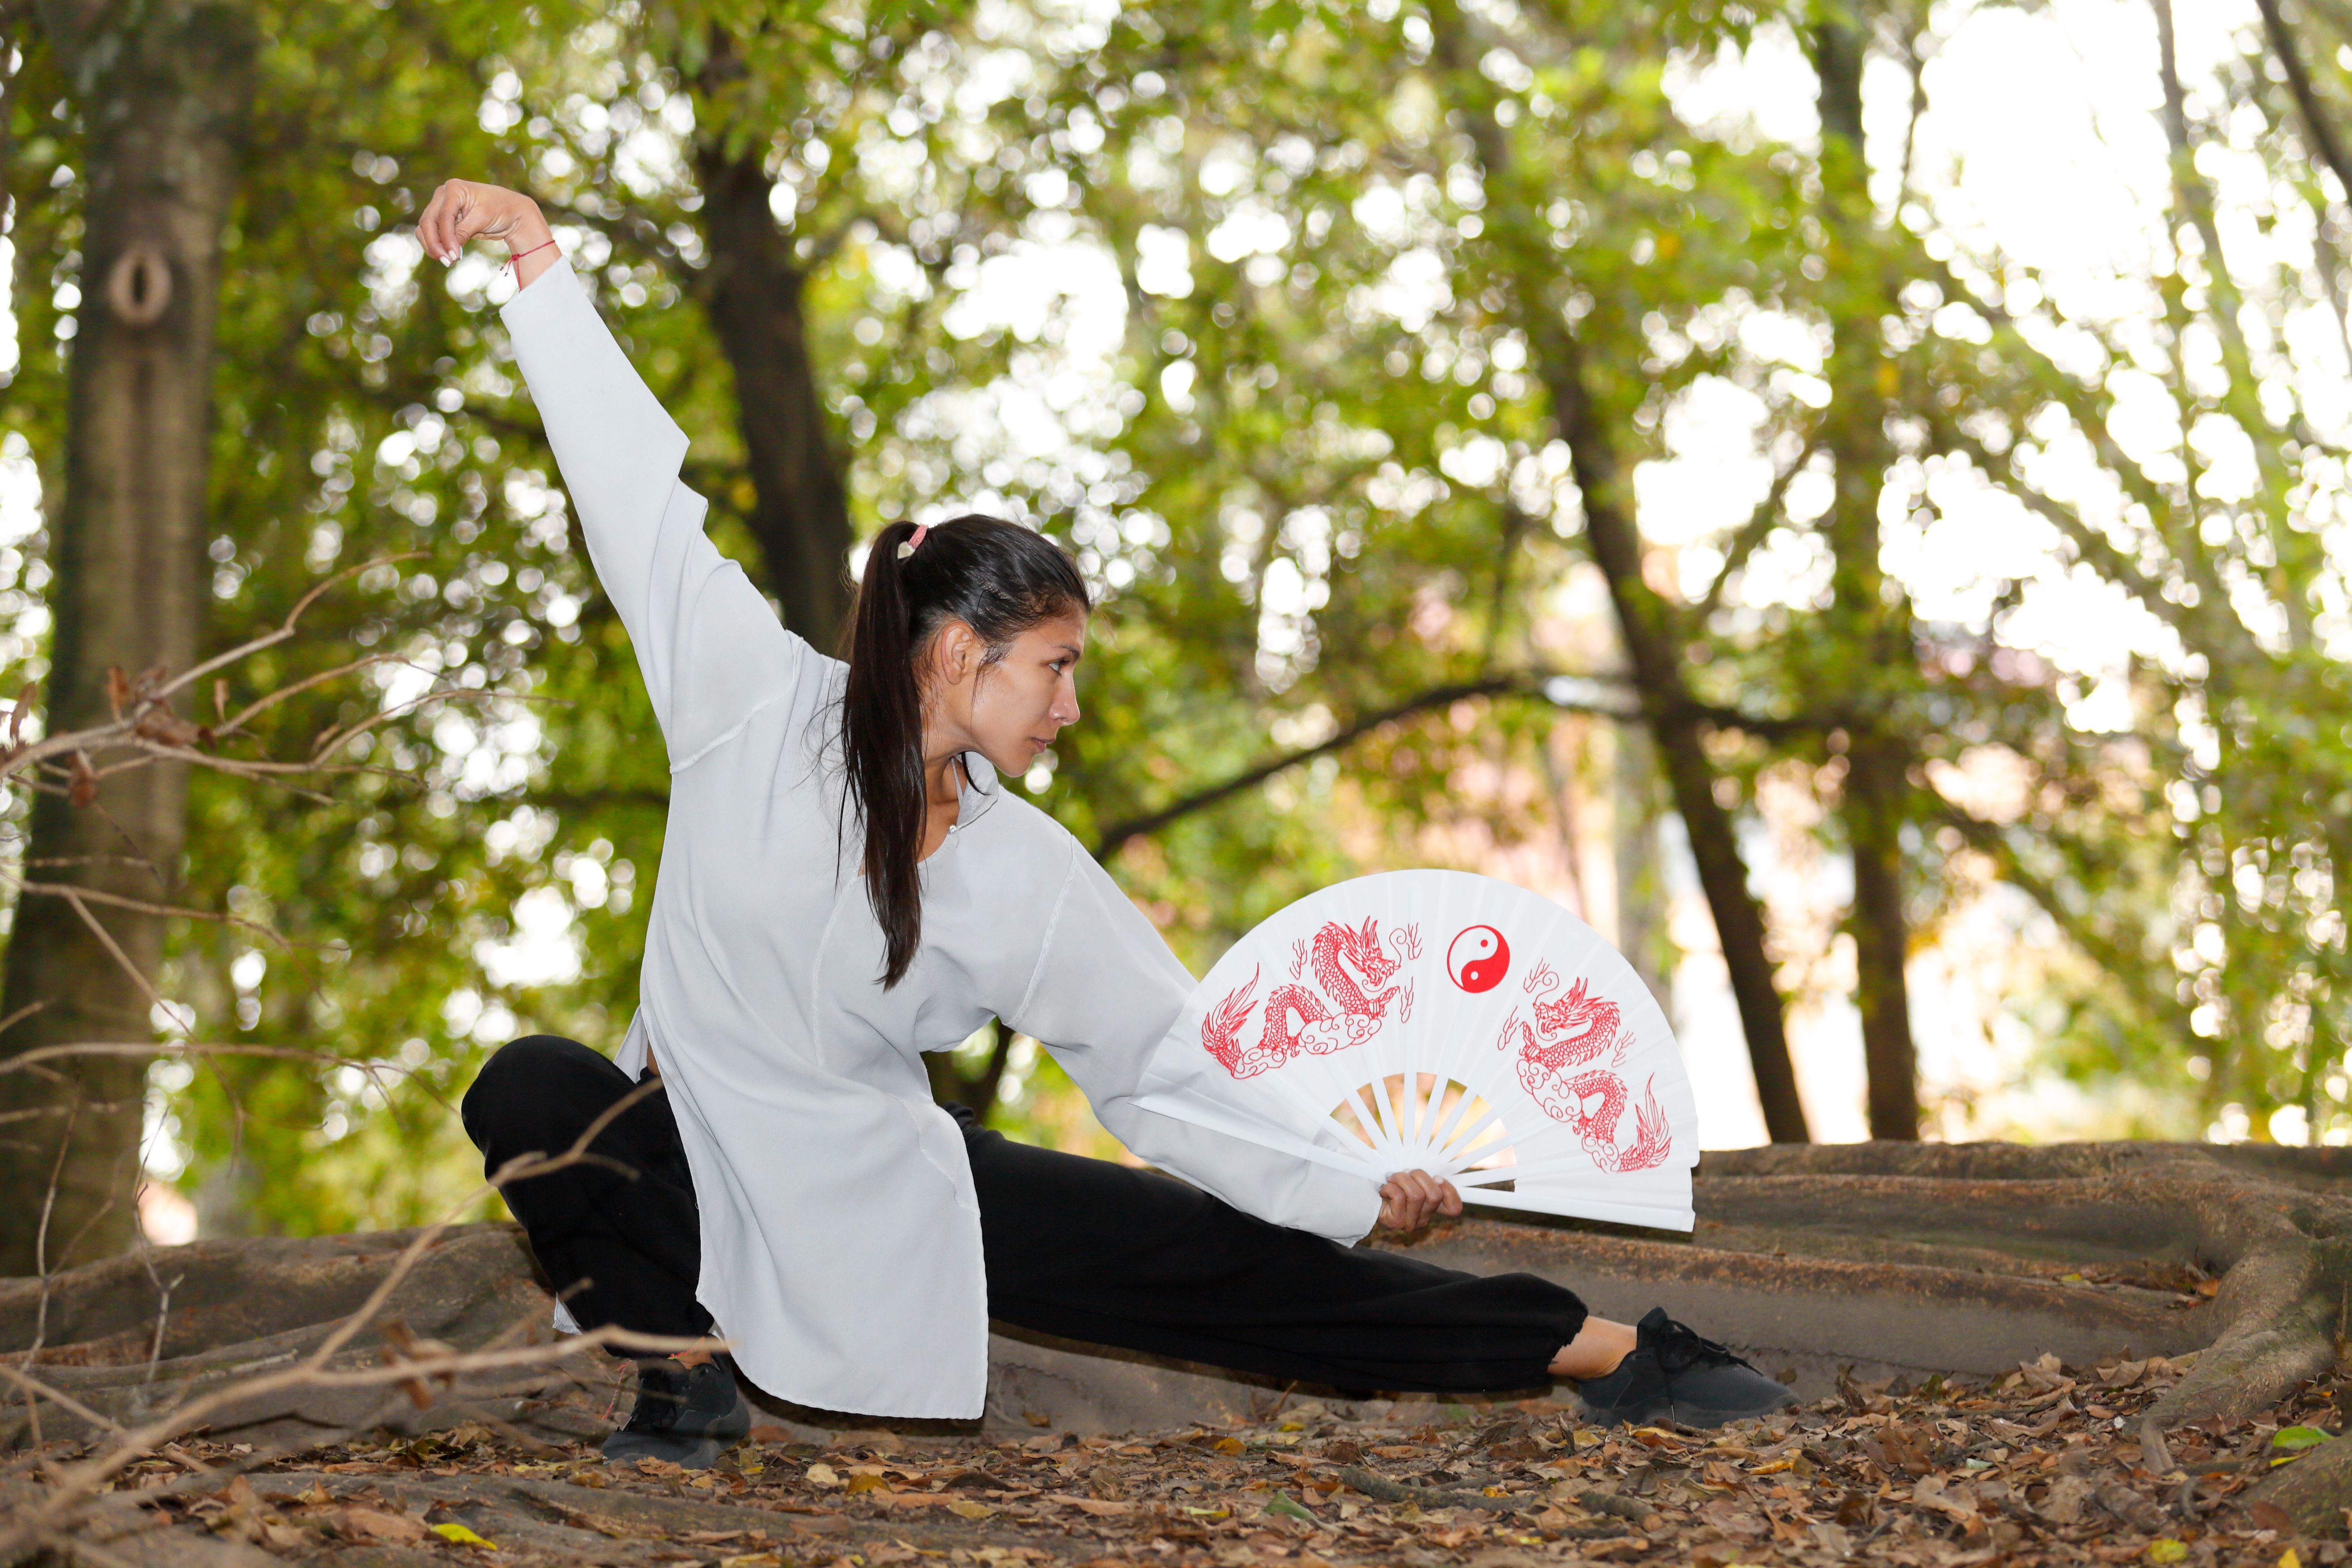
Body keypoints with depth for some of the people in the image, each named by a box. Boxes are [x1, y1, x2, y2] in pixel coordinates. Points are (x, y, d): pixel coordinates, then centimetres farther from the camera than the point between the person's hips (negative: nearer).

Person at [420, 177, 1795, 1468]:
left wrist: (1362, 1193, -12)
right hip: (685, 1157, -1)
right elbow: (640, 482, -15)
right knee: (530, 1089, -35)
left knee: (1230, 1260, -8)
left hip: (891, 1191, 2)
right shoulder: (762, 706, -16)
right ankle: (691, 1354, -13)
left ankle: (1608, 1355, 2)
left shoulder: (1033, 883, -9)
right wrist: (540, 256, -16)